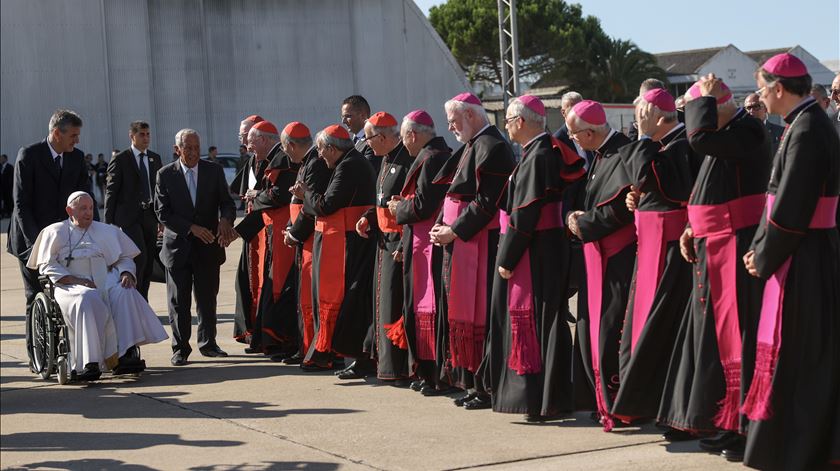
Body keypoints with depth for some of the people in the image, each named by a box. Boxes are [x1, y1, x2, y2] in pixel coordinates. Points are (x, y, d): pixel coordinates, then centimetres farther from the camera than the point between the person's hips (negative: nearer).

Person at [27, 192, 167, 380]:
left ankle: (126, 354, -43)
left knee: (125, 293, -32)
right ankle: (90, 362, -46)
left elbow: (125, 258, 23)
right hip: (71, 286, -3)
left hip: (105, 283, 3)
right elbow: (47, 266, 6)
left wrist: (126, 273, -2)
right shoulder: (55, 232, 16)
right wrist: (74, 280, -10)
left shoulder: (107, 231, 25)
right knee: (87, 299, -38)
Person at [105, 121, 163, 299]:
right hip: (129, 217, -5)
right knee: (140, 257, -17)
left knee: (149, 262, 5)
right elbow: (111, 192, -3)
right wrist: (109, 222, -8)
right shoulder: (120, 160, -2)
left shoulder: (155, 159, 13)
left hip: (150, 216, 5)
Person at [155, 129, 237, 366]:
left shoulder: (214, 171, 3)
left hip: (208, 247, 2)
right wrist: (192, 228, -17)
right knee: (178, 301, 2)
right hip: (178, 246, -2)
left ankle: (208, 343, 25)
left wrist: (225, 220, -22)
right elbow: (163, 213, -6)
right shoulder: (165, 175, -3)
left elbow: (226, 202, 1)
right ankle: (180, 348, 10)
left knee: (208, 298, 10)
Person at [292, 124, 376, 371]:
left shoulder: (347, 167, -16)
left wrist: (307, 193, 0)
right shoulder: (357, 163, 16)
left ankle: (324, 354, -1)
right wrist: (308, 195, 13)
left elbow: (326, 205, -18)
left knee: (332, 296, -5)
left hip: (343, 241, -10)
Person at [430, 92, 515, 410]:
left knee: (480, 314, -7)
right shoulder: (471, 146, 17)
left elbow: (486, 202, -19)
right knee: (464, 312, 11)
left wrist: (454, 231, -15)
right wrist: (442, 225, 8)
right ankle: (472, 383, 16)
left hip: (480, 242, -10)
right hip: (461, 240, 10)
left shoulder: (491, 147, -13)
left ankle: (486, 387, -2)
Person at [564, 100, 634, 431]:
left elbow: (620, 208, -21)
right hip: (597, 255, 10)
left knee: (610, 332, -8)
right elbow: (584, 201, 20)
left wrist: (584, 224, -8)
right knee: (591, 327, 10)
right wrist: (575, 216, -1)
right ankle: (603, 400, 17)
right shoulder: (600, 156, 15)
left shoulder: (623, 155, -15)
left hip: (617, 257, -10)